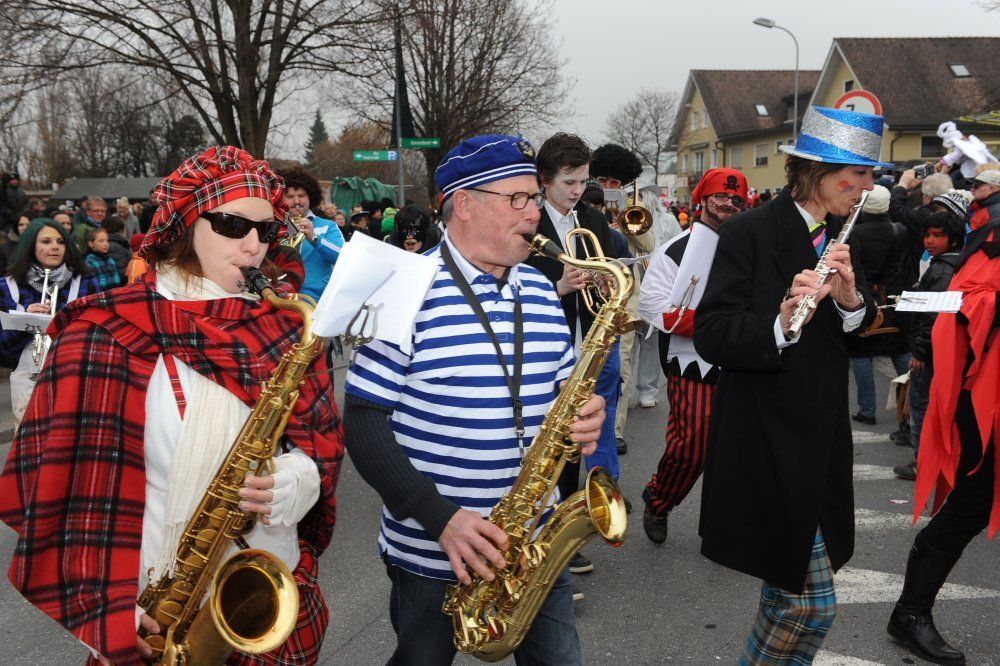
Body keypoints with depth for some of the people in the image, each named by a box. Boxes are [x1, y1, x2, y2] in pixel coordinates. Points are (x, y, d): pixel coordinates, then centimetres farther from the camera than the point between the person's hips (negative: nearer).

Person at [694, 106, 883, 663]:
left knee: (788, 582, 18)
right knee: (813, 603, -3)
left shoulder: (839, 235, 7)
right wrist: (780, 321, -37)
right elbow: (711, 336, -21)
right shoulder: (749, 233, -15)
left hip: (822, 434, 7)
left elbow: (862, 325, 8)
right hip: (766, 436, -7)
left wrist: (849, 297, -14)